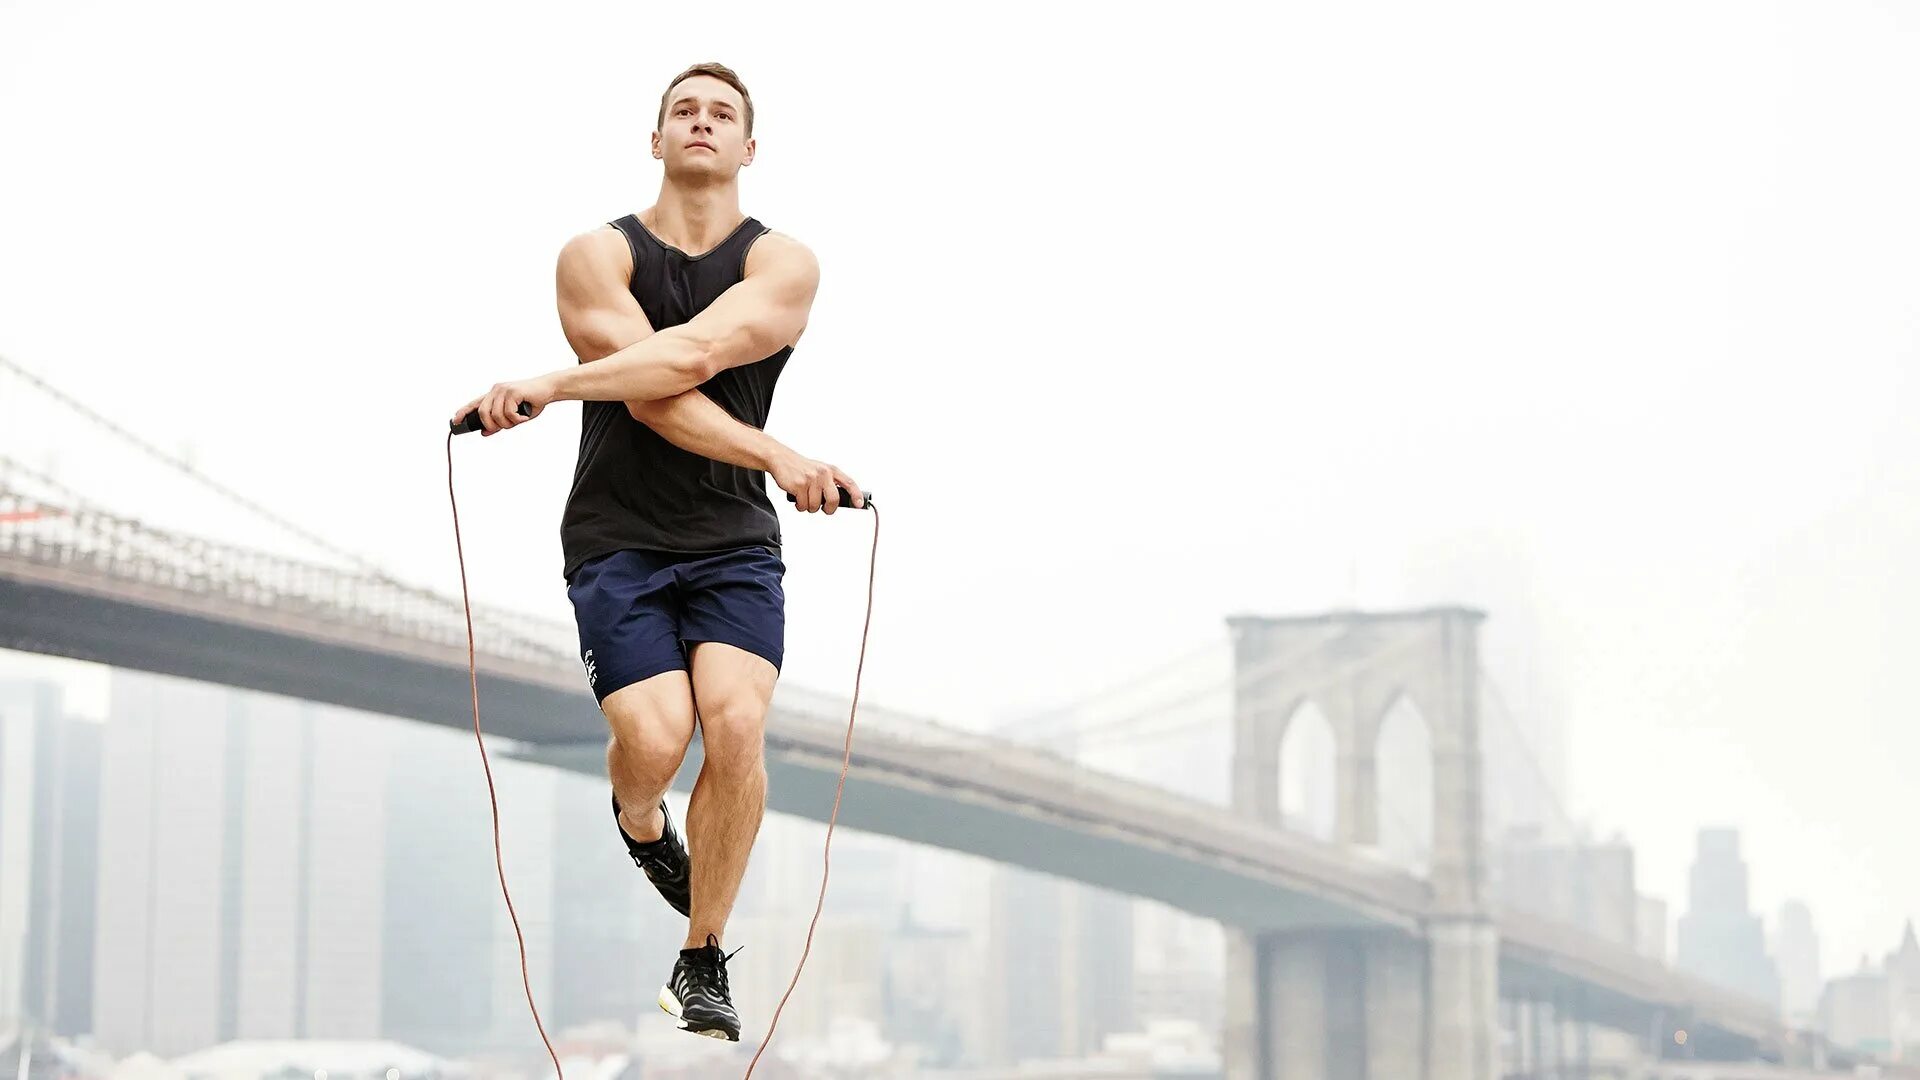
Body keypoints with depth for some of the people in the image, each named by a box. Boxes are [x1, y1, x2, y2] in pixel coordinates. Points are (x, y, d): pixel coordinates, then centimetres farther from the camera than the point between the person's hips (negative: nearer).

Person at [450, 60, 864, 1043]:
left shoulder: (782, 264, -1)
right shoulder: (598, 257, 0)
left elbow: (693, 354, -21)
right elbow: (656, 399, -15)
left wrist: (550, 386, -29)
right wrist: (778, 458, -26)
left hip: (733, 542, 1)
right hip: (617, 538, -1)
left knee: (737, 723, -20)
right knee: (655, 737, -19)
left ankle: (702, 963, -2)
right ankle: (639, 822, 21)